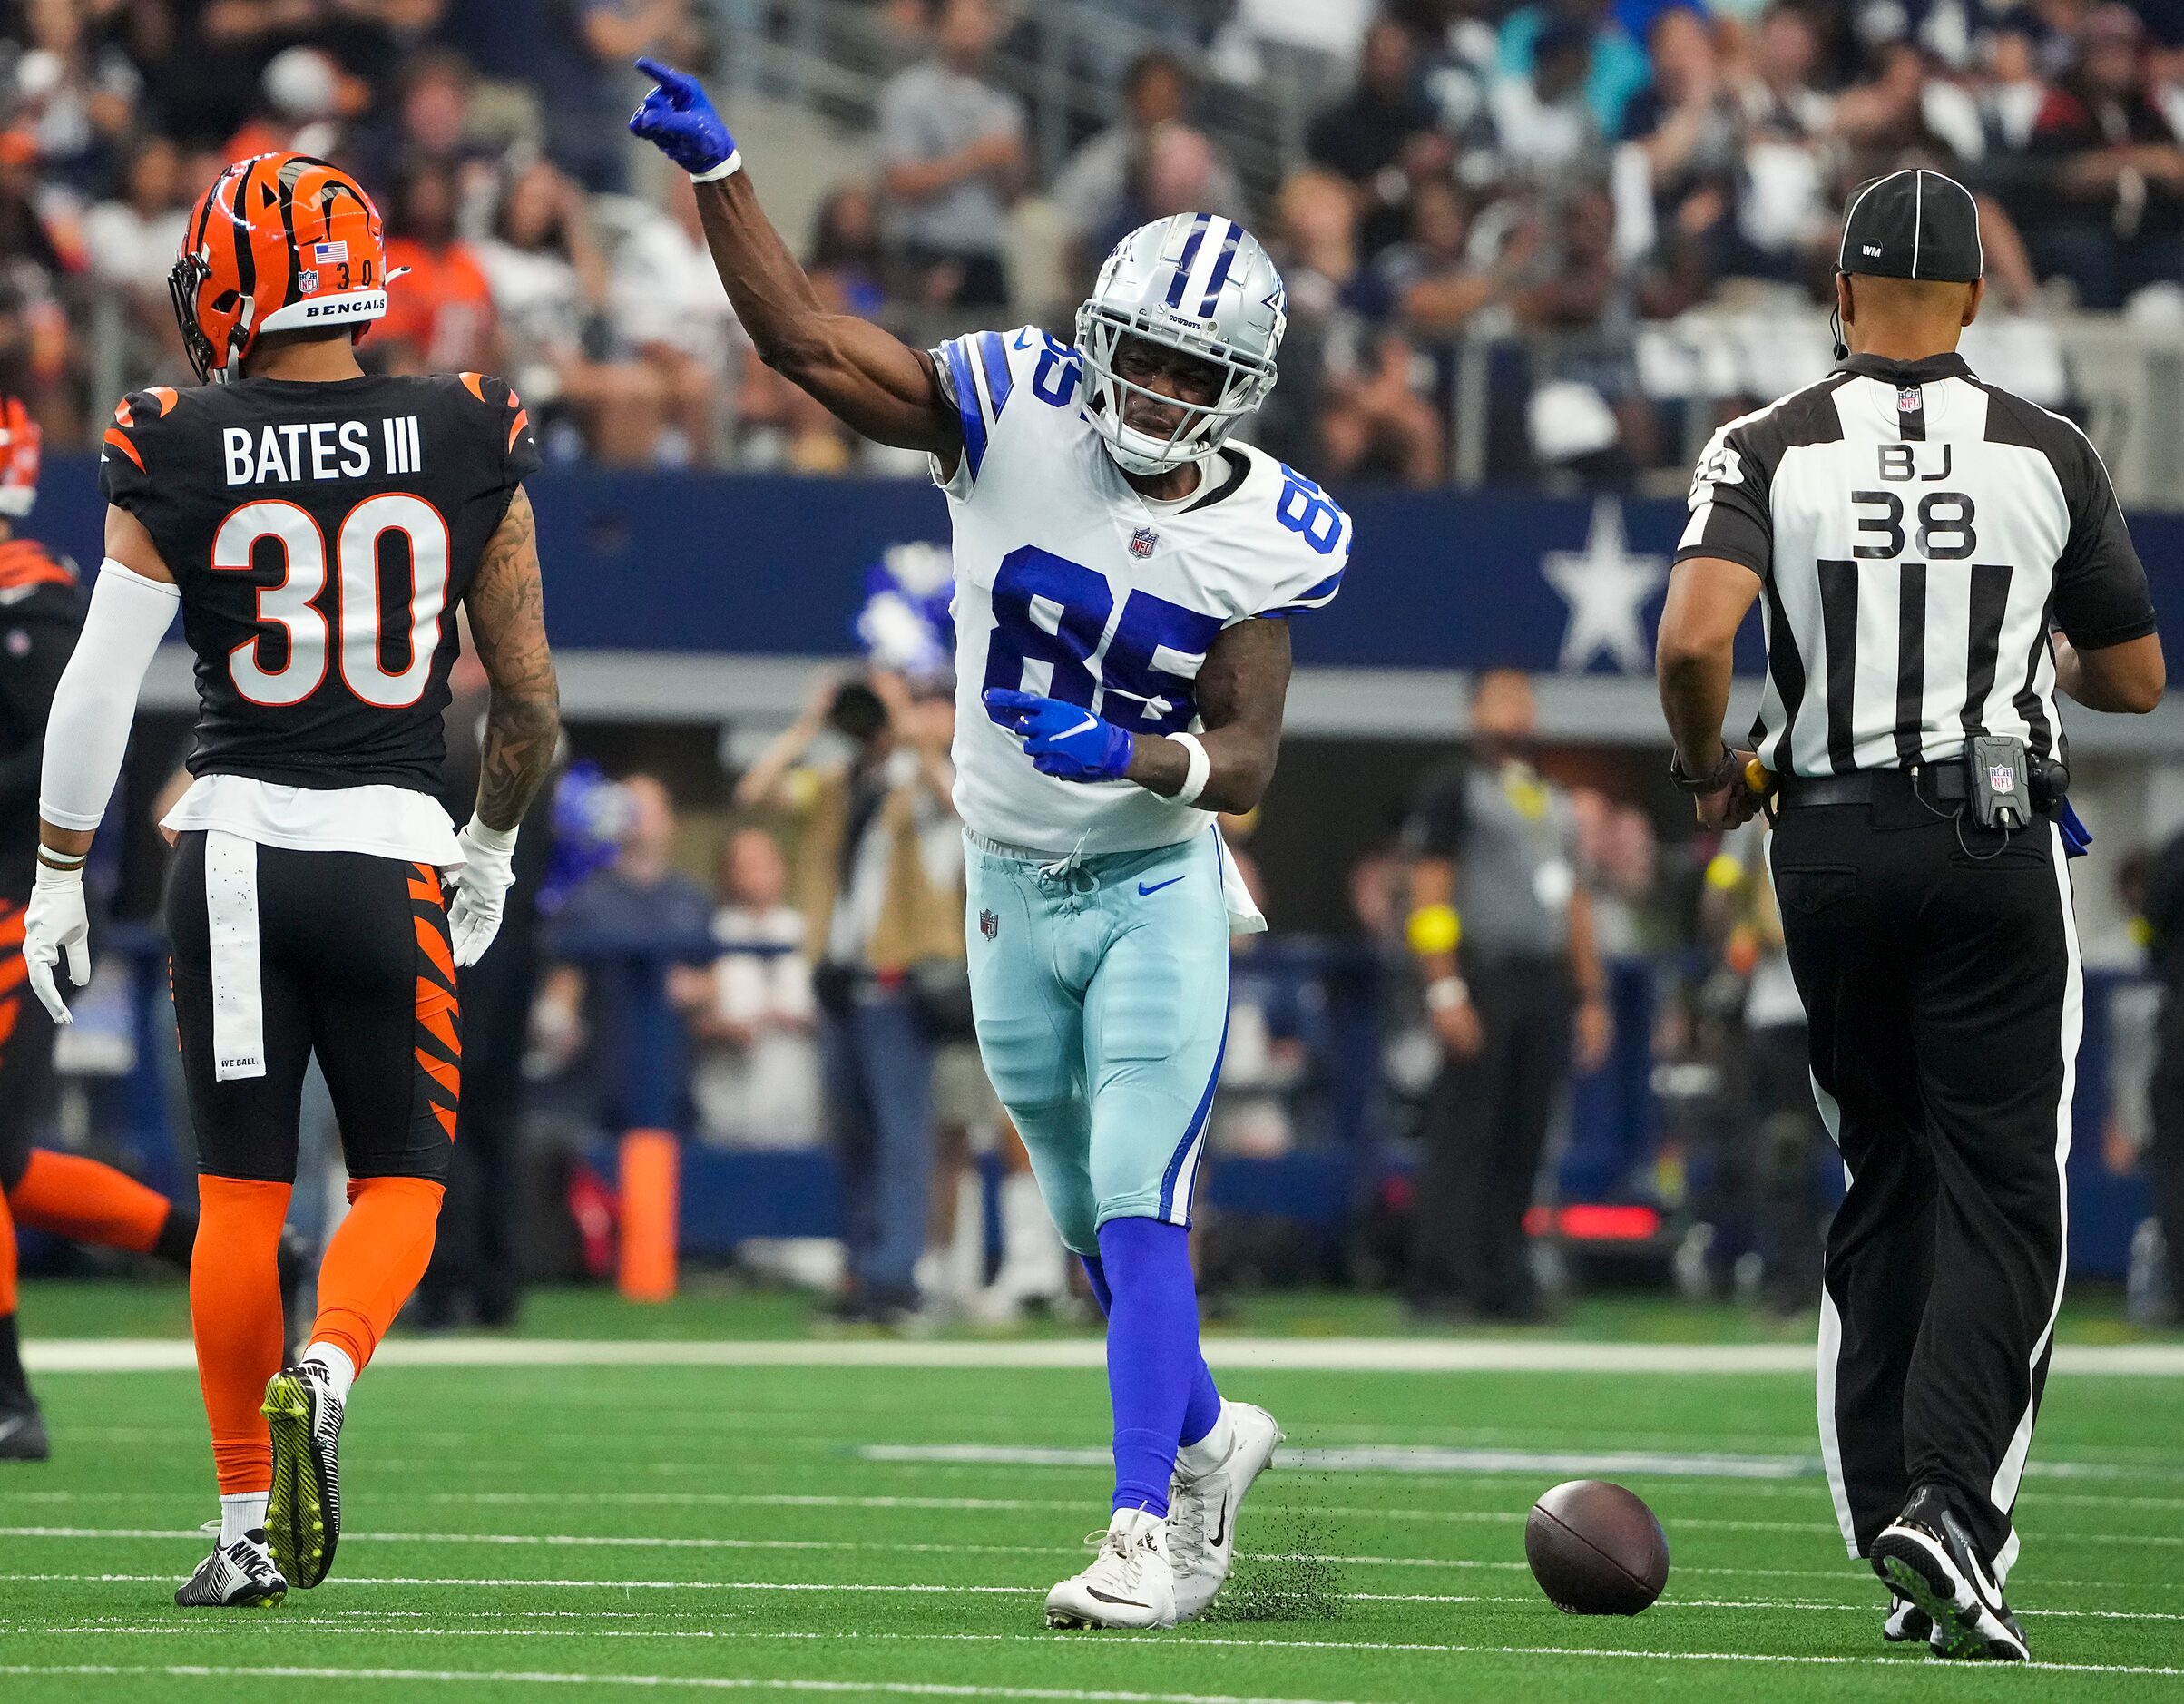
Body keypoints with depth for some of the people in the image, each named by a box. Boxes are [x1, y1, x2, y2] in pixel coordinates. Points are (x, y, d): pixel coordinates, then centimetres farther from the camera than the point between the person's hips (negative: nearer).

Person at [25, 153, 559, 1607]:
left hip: (234, 845, 0)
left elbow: (100, 686, -3)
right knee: (399, 1180, 11)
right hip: (391, 849, 0)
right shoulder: (471, 444, 0)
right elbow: (531, 700, 5)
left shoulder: (177, 454, -4)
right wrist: (493, 845, 22)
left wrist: (58, 872, 9)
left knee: (240, 1190, 9)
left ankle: (249, 1530, 10)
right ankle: (325, 1369, -19)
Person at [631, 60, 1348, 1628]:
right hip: (1015, 893, 3)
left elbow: (1247, 760, -13)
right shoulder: (1017, 413, -10)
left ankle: (1145, 1526, -15)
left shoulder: (1262, 538, -11)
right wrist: (717, 173, -23)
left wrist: (1132, 754, -33)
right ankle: (1207, 1437, 38)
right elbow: (805, 338, -13)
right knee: (1096, 1226, 15)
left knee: (1138, 1217, -15)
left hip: (1160, 893, -3)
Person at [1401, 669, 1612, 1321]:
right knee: (1462, 1136, -10)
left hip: (1545, 983, 7)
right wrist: (1445, 991, -16)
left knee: (1522, 1143, 5)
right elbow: (1429, 895, -7)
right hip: (1482, 977, -7)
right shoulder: (1455, 791, 0)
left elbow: (1575, 905, 24)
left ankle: (1502, 1282, 7)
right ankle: (1441, 1279, -11)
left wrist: (1592, 997, 17)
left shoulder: (1556, 804, 22)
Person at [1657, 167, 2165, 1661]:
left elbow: (1694, 639, -18)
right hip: (1995, 847, -2)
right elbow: (2136, 682, 7)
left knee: (1884, 1188, 13)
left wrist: (1709, 769, 2)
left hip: (1831, 847, 2)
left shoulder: (1776, 452, -3)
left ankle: (1891, 1533, 11)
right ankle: (1951, 1501, -19)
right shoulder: (2046, 457, 0)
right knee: (1998, 1196, 0)